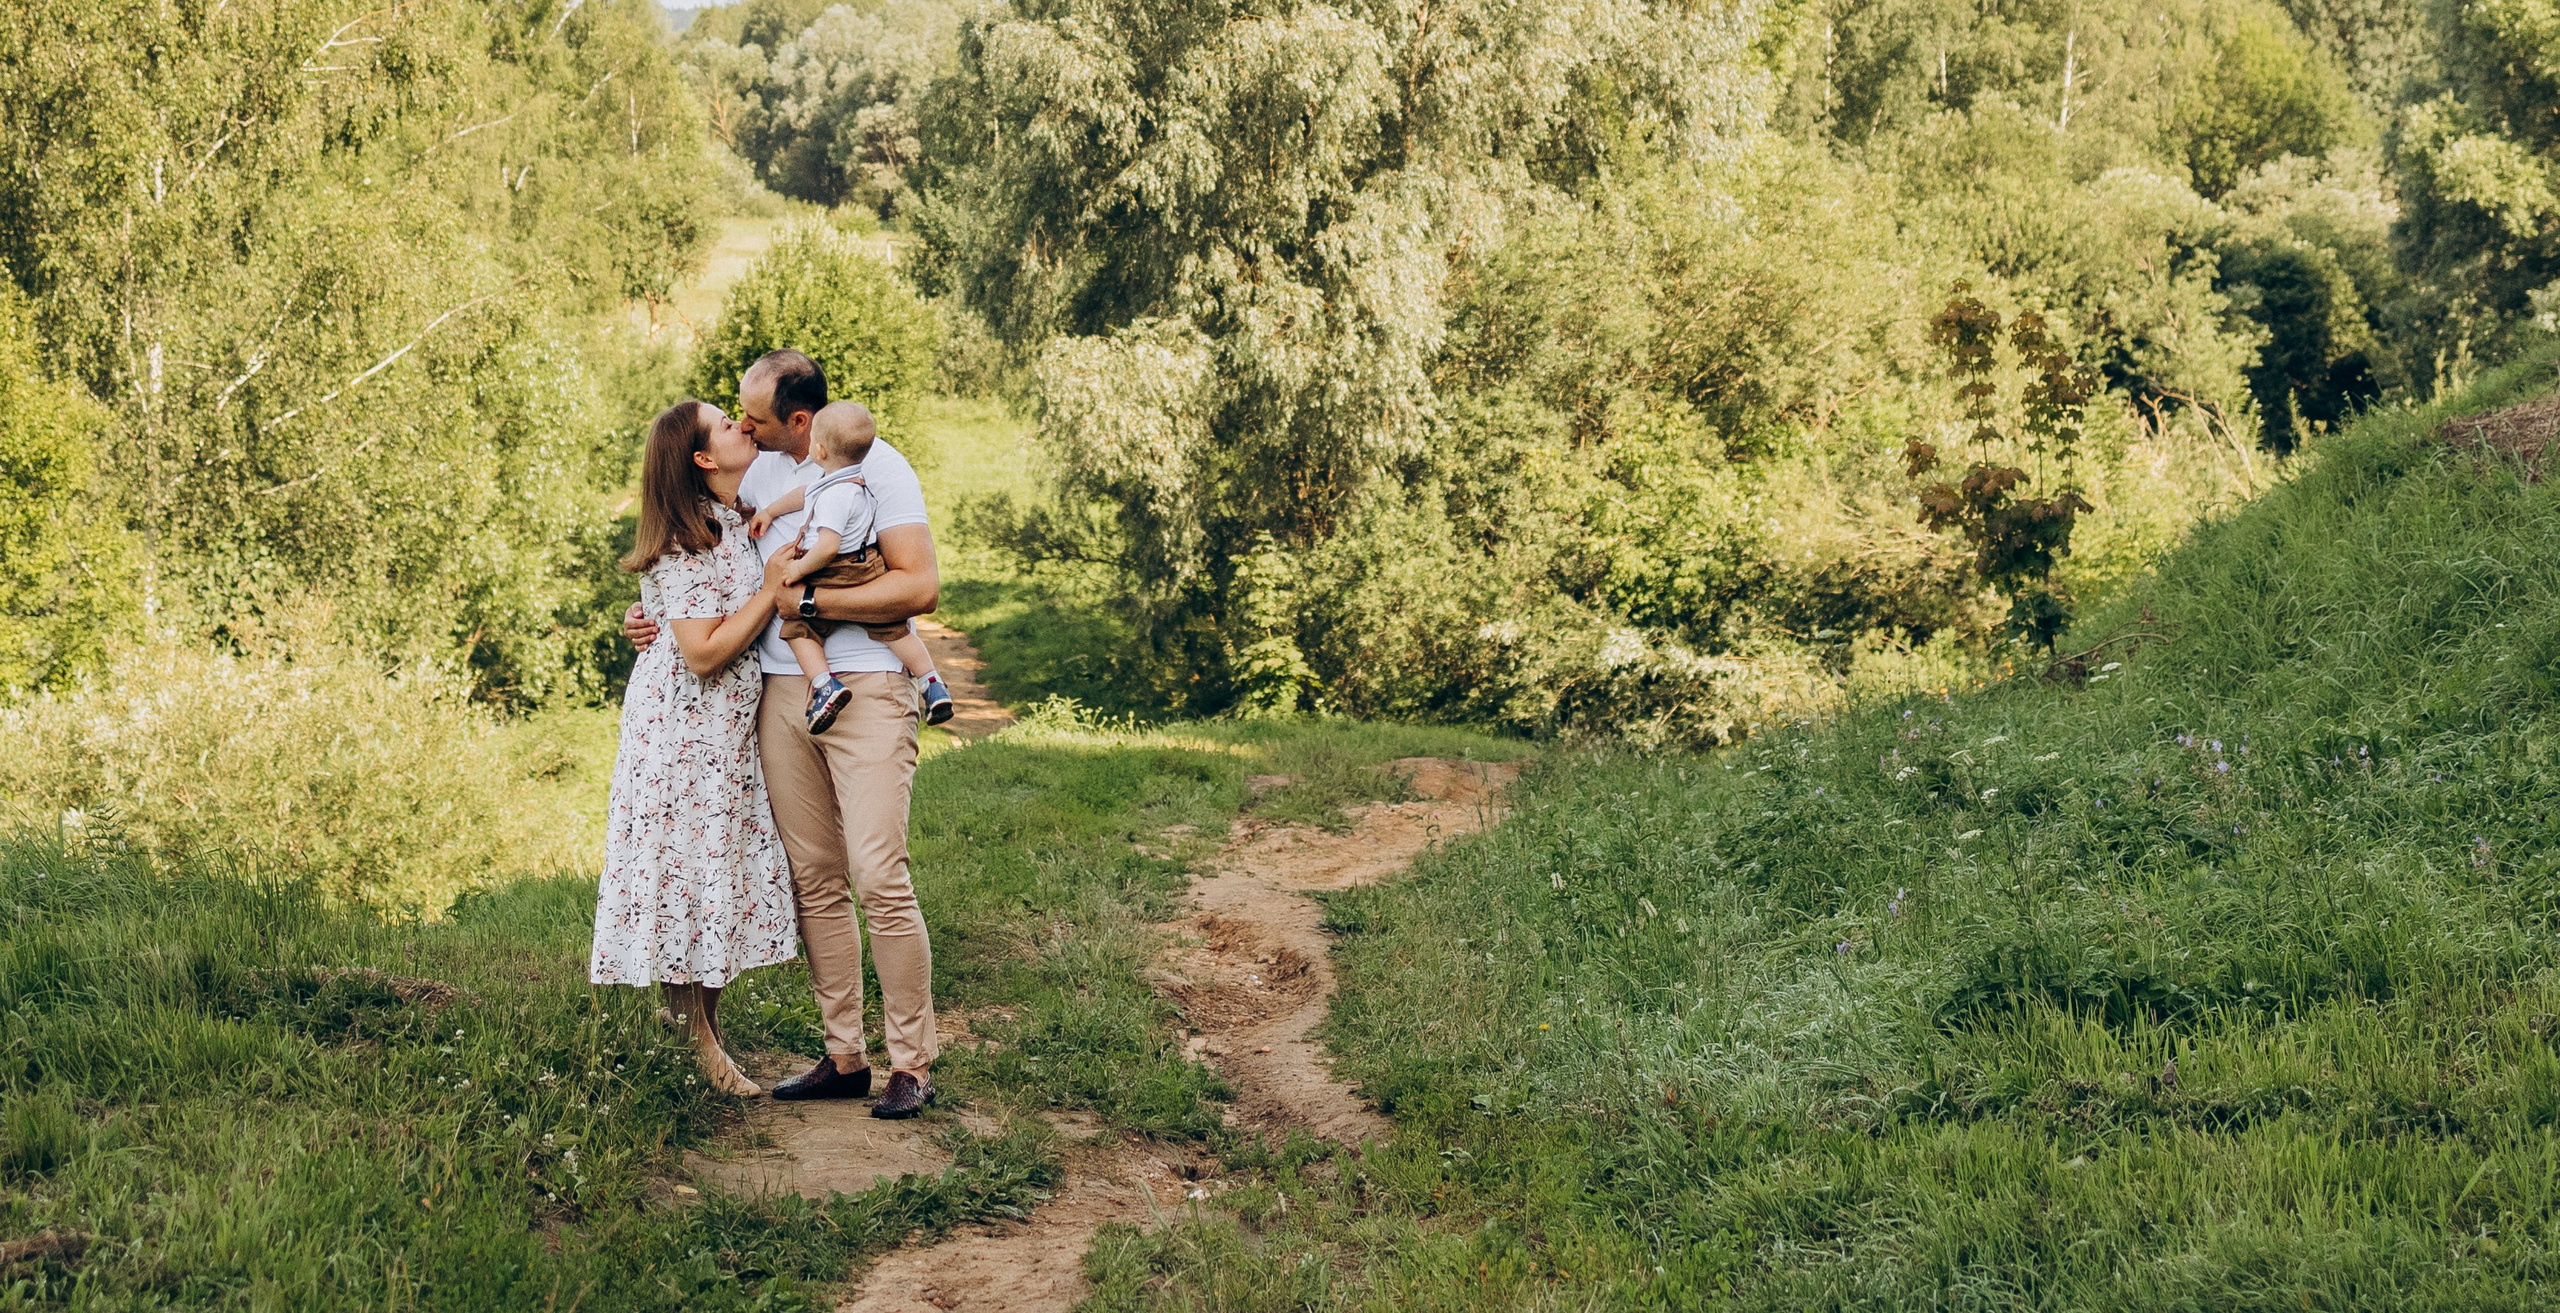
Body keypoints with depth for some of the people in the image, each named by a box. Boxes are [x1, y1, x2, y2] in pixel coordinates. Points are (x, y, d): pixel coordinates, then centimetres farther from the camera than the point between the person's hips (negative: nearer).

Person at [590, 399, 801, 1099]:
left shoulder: (745, 521, 7)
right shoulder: (683, 545, -17)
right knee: (691, 867, -1)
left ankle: (705, 1035, 18)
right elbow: (706, 652, -22)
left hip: (732, 731, 8)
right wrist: (772, 590, -18)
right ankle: (701, 1043, 8)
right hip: (685, 731, -8)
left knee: (725, 873, 9)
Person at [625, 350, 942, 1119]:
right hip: (782, 692, 6)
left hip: (866, 689, -6)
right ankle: (843, 1057, 12)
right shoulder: (758, 473, 15)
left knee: (878, 877, -12)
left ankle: (911, 1063, -4)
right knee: (814, 882, 6)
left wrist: (808, 600, -13)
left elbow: (920, 587, -14)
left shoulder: (877, 467, -5)